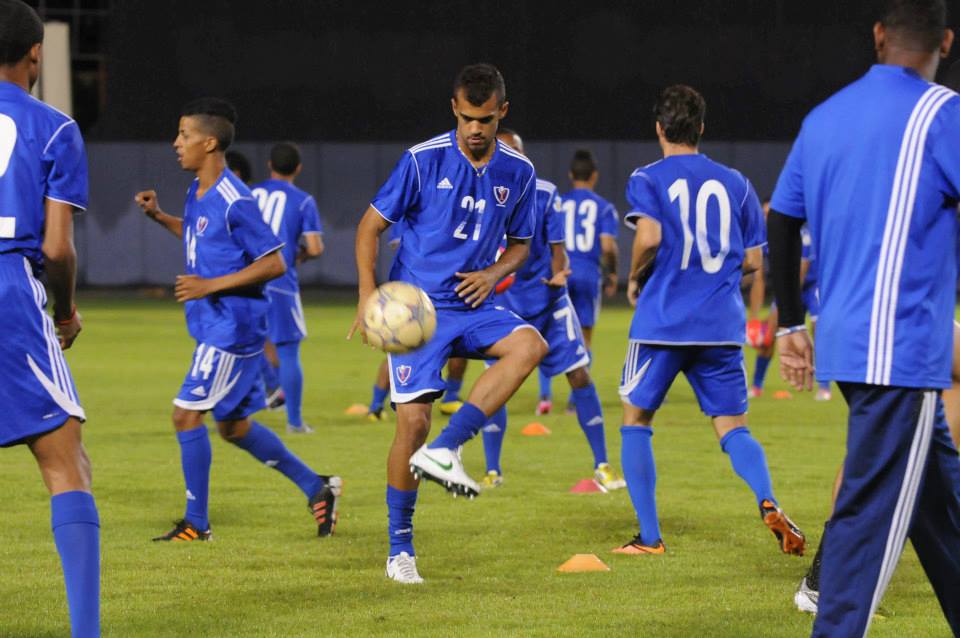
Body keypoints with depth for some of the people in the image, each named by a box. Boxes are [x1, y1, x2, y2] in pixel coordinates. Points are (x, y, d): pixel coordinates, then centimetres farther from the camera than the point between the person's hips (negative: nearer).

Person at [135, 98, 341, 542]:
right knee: (233, 425, 15)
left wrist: (210, 286, -22)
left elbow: (274, 263, -19)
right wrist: (159, 216, 15)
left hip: (233, 326, -10)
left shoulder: (235, 202, -19)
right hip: (212, 323, 10)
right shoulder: (198, 192, 9)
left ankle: (196, 523, -1)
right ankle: (316, 487, 25)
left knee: (187, 413, -10)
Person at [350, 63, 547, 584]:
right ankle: (400, 546, 6)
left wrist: (493, 273, -6)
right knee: (413, 419, -10)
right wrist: (369, 295, -16)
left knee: (530, 345, -26)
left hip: (472, 304, 3)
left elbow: (519, 244, 16)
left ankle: (444, 450, -25)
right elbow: (371, 226, -4)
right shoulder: (423, 160, -9)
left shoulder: (518, 173, 2)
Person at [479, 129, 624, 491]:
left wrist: (558, 274, -24)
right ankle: (492, 472, 7)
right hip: (504, 303, 0)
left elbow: (557, 248, -4)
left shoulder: (544, 194, -5)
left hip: (547, 299, 0)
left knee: (580, 376, -4)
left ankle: (601, 466, 5)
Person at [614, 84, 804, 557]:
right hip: (722, 323, 3)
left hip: (662, 320, -3)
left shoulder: (648, 179, -1)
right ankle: (769, 503, -21)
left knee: (636, 420, 13)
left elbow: (650, 237, -18)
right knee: (732, 427, 7)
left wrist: (636, 279, 1)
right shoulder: (735, 183, 11)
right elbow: (753, 260, 11)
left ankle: (649, 537, 7)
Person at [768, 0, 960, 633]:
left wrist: (791, 327, 22)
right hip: (903, 349, -8)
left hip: (844, 341, 8)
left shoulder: (825, 117, 12)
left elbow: (781, 226, 15)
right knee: (873, 514, -7)